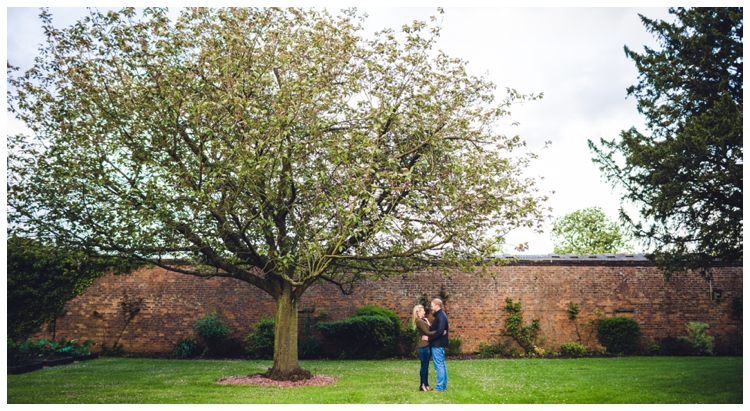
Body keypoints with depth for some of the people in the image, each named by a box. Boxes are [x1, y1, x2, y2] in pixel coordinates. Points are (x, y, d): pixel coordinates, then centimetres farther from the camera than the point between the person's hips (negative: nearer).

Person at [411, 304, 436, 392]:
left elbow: (430, 329, 12)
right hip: (424, 346, -9)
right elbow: (428, 332, -18)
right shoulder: (419, 321, -13)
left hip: (427, 345, 9)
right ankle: (423, 385, 4)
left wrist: (428, 323, -2)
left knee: (426, 366, 13)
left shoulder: (423, 320, 17)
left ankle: (426, 384, 19)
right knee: (424, 366, -3)